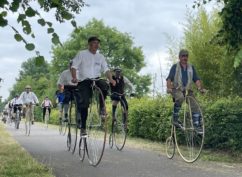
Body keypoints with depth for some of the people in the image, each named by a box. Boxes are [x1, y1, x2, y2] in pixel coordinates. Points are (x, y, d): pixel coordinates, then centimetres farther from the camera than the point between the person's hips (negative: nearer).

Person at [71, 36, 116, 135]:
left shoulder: (100, 57, 12)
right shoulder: (82, 54, 2)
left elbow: (106, 69, 5)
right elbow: (74, 66, -5)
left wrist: (111, 79, -14)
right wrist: (74, 77, -23)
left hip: (96, 79, 2)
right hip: (84, 81, -2)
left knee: (105, 86, -32)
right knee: (84, 104, -11)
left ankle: (102, 106, -8)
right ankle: (83, 127, 1)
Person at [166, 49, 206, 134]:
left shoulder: (191, 67, 13)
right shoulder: (175, 67, 1)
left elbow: (196, 79, 9)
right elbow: (169, 79, -7)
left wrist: (200, 88, -9)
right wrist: (169, 88, -26)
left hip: (187, 90, 4)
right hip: (177, 90, -4)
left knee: (195, 105, -13)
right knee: (180, 97, -36)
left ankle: (197, 125, -3)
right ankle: (175, 118, -24)